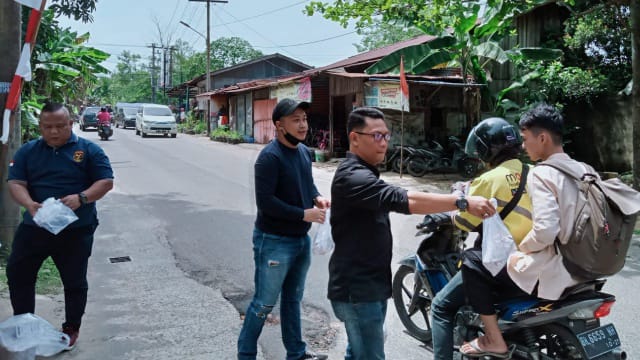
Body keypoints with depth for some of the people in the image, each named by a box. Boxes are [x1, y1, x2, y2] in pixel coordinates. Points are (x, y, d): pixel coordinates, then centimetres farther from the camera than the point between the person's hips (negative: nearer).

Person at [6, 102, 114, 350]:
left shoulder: (88, 150, -3)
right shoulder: (27, 151, 5)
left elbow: (106, 182, -6)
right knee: (17, 274, 10)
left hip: (76, 230, -3)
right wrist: (29, 204, -23)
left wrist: (81, 198, -24)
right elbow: (15, 183, -1)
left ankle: (71, 329, 26)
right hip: (34, 227, 3)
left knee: (75, 281, 7)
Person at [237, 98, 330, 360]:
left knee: (293, 299, 21)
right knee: (264, 304, 4)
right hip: (274, 242, -8)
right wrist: (304, 214, -22)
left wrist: (317, 197, -1)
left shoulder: (304, 151, 5)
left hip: (301, 239, 8)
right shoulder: (270, 157, -20)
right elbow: (265, 201, -25)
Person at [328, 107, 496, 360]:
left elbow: (392, 201, 27)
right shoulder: (353, 176, -21)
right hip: (357, 289, -11)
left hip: (369, 286, 11)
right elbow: (403, 200, -34)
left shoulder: (363, 173, 16)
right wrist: (463, 202, -37)